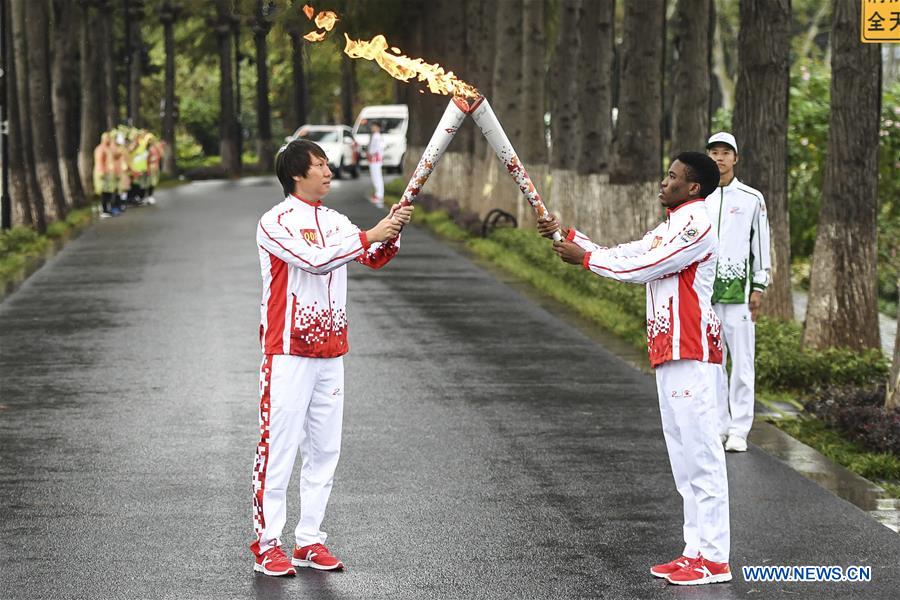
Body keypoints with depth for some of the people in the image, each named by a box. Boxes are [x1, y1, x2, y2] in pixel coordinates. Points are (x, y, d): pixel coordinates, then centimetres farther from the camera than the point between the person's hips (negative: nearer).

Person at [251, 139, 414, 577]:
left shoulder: (334, 222, 13)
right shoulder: (275, 223, -10)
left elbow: (375, 258, 9)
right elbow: (315, 259, -23)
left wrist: (391, 233, -10)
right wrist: (369, 235, -20)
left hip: (330, 353, 8)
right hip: (288, 354, -7)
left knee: (325, 449, 9)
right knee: (278, 448, -5)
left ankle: (310, 540, 16)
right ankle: (267, 543, 0)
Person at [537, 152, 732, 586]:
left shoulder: (697, 225, -12)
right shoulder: (670, 227, 20)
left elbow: (641, 268, -15)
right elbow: (624, 256, 20)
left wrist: (584, 258, -7)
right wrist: (569, 236, 12)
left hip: (690, 354, -11)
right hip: (669, 352, 11)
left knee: (700, 453, -9)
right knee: (683, 456, 11)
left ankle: (714, 559, -8)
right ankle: (696, 549, 14)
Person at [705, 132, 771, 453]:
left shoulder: (751, 199, 4)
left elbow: (761, 244, 5)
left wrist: (758, 288, -1)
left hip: (738, 288, -3)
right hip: (703, 289, 3)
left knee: (742, 360, -4)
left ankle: (739, 430, 0)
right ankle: (717, 426, 12)